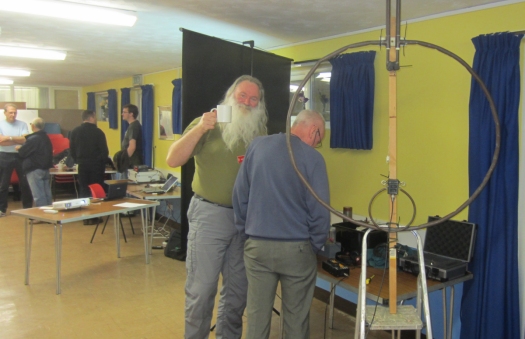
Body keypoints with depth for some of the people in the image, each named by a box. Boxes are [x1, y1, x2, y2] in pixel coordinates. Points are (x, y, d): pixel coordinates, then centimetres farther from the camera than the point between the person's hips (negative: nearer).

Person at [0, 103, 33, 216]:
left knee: (25, 183, 4)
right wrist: (18, 140, -11)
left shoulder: (22, 124, 4)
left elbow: (25, 139, -8)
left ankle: (28, 207, 15)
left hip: (21, 156, 1)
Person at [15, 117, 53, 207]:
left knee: (38, 196, -6)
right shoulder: (46, 138, 10)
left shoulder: (33, 139, -15)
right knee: (47, 195, 11)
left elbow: (22, 153, -13)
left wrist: (19, 148, 11)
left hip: (35, 170, -8)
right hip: (45, 169, 8)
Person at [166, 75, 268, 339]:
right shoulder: (206, 125, -3)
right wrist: (199, 129, -21)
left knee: (238, 287, 14)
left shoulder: (260, 132, 8)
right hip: (209, 214, -4)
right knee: (201, 286, 1)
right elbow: (173, 160, -12)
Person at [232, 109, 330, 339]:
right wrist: (316, 246, 4)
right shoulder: (313, 158, -10)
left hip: (257, 246, 3)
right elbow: (320, 210, -11)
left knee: (257, 314, 13)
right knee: (296, 317, 14)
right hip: (297, 248, -2)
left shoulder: (257, 146, 1)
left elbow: (239, 195, 4)